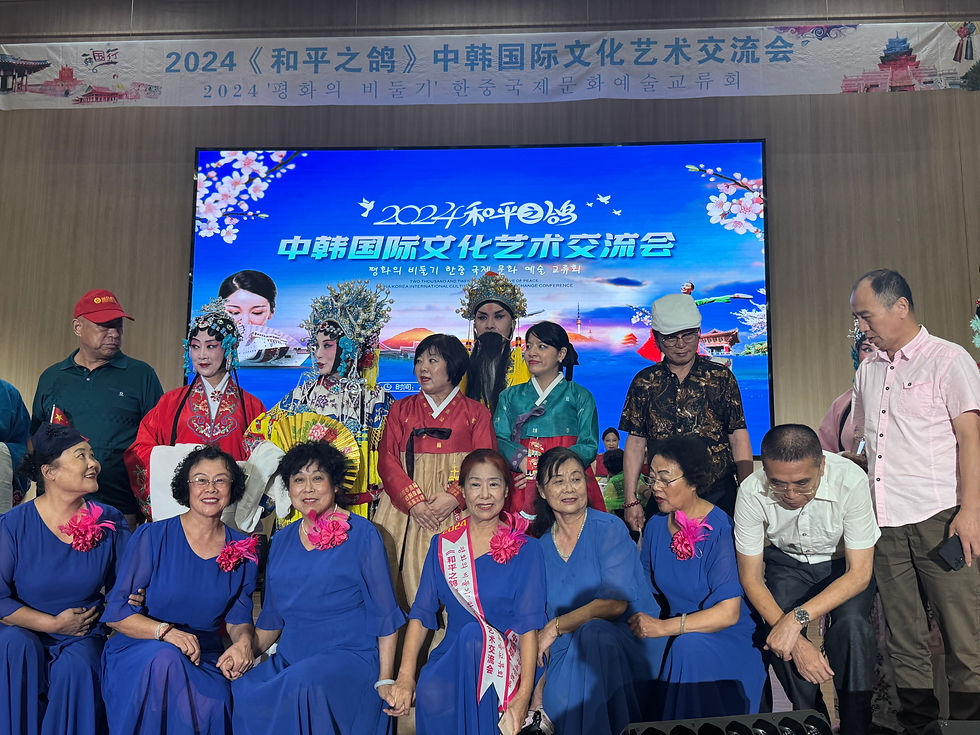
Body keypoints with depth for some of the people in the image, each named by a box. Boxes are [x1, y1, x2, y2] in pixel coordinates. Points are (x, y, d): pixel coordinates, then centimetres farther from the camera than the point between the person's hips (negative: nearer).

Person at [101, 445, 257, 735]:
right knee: (166, 658, -36)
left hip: (205, 659, 1)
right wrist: (165, 632, -23)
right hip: (139, 651, -1)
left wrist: (243, 641, -14)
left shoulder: (243, 550, 5)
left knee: (211, 706, -32)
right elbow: (115, 613, -6)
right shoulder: (151, 537, -5)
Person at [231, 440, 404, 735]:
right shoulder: (281, 541, 15)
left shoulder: (362, 534, -2)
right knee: (244, 687, -24)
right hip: (291, 658, 5)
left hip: (350, 655, -4)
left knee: (303, 685, -33)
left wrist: (385, 679, -7)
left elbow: (384, 614, -2)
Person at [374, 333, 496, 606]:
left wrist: (454, 497, -16)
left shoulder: (476, 412, 10)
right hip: (407, 506, 2)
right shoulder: (401, 410, 16)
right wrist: (414, 501, -11)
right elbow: (387, 460, 5)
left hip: (458, 510, -1)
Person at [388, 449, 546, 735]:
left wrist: (523, 695, -19)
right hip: (451, 657, 1)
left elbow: (529, 625, -8)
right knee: (430, 696, -32)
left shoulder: (525, 551, 1)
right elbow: (421, 613, 4)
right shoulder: (442, 545, 10)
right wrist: (405, 676, -11)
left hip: (506, 656, -1)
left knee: (473, 635, -34)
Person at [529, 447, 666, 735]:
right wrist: (542, 673, -9)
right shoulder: (541, 544, 6)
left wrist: (556, 627, -16)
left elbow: (615, 603, -15)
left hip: (627, 642, -2)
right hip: (569, 651, 2)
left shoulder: (609, 530, -7)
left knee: (592, 633, -35)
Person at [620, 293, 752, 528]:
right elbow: (635, 442, 6)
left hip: (720, 497, -1)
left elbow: (739, 437, 2)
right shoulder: (644, 382, 6)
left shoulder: (721, 377, 4)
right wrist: (631, 500, 1)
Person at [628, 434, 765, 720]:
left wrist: (664, 627, -28)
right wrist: (639, 622, -12)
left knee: (691, 646, -35)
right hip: (677, 636, 5)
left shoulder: (720, 530, -15)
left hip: (726, 638, -4)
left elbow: (728, 612, -21)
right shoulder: (655, 526, 4)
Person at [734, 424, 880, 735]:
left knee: (851, 625, -28)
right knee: (778, 634, -23)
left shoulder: (851, 480, -33)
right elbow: (751, 579, -18)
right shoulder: (751, 492, -28)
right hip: (787, 562, 1)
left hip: (845, 562, -1)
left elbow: (859, 573, -26)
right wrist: (797, 643, -31)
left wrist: (798, 617, -37)